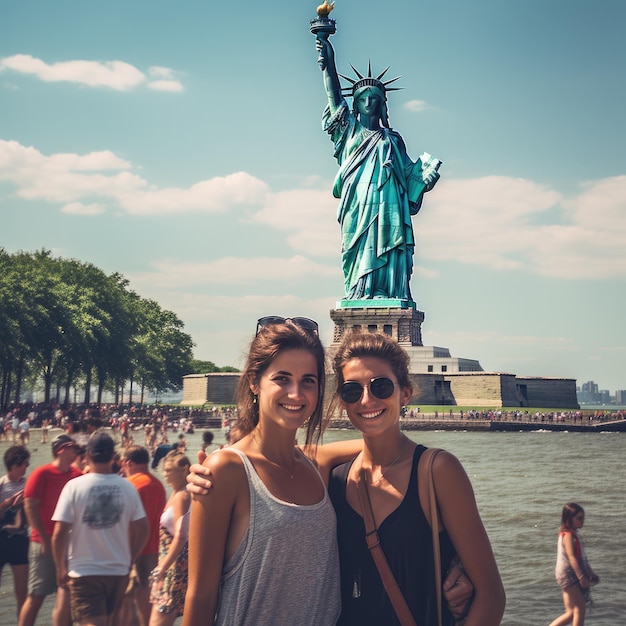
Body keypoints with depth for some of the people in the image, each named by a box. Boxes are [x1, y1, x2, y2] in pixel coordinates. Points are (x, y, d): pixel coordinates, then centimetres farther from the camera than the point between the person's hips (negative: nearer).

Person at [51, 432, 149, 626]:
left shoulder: (75, 486, -11)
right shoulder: (128, 487, -3)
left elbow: (60, 533, -13)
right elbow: (142, 530, 0)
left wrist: (61, 568, 1)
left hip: (84, 571, -3)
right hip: (118, 570, 4)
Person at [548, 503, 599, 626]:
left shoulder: (573, 534, 14)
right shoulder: (568, 535, -15)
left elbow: (581, 557, 21)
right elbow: (572, 558, -23)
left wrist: (591, 573, 20)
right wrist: (581, 576, -28)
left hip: (573, 575, 10)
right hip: (567, 574, -10)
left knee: (572, 613, 10)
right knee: (580, 609, -9)